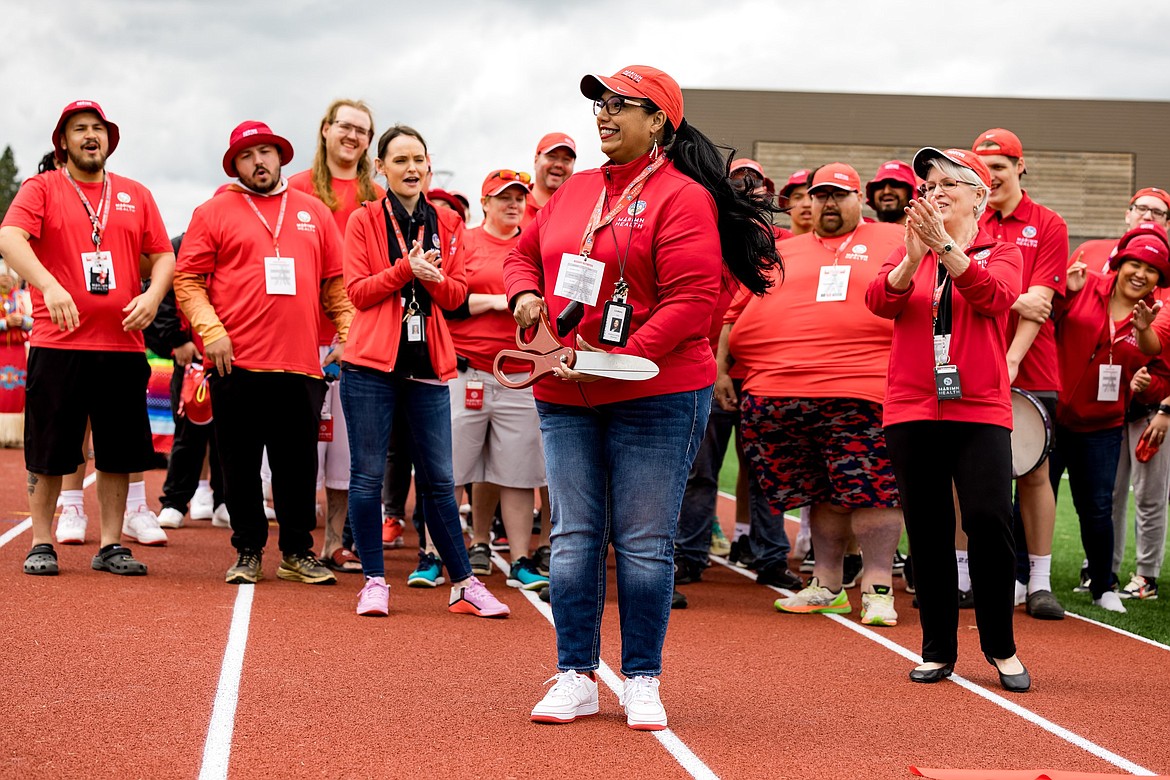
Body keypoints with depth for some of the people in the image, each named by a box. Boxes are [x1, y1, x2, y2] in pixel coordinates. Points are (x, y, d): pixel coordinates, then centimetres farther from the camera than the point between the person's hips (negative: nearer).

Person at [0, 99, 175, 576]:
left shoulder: (135, 196, 14)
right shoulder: (41, 189, 3)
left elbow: (164, 256, 13)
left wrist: (153, 294, -8)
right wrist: (49, 286, -29)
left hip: (122, 345, 3)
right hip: (57, 345, -3)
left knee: (118, 452, 6)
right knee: (49, 452, 2)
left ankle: (111, 546, 15)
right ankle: (41, 545, 13)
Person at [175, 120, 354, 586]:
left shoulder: (314, 213, 14)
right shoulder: (214, 213, 5)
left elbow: (335, 283, 15)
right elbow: (187, 281, 1)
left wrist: (347, 334, 5)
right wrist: (210, 330, -11)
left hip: (300, 365, 2)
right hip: (236, 364, -2)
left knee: (298, 464, 6)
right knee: (241, 464, 4)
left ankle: (298, 553, 17)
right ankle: (248, 552, 16)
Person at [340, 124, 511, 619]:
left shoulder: (447, 225, 11)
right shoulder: (364, 220, 3)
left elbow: (457, 295, 9)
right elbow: (357, 291, -3)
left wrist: (433, 278, -12)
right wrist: (405, 268, -15)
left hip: (428, 367, 2)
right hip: (371, 365, -2)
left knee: (439, 480, 5)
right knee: (367, 474, -1)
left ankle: (463, 586, 11)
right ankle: (374, 581, 9)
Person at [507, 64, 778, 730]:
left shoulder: (681, 196, -7)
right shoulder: (575, 191, 14)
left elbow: (692, 298, -15)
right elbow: (526, 254, 25)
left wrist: (622, 357, -20)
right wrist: (526, 294, 1)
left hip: (656, 394, -6)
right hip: (566, 397, 6)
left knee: (645, 542, 0)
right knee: (575, 536, 7)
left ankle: (643, 682, 10)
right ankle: (576, 679, 14)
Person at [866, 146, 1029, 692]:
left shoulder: (1000, 252, 6)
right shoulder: (905, 254, 12)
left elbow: (994, 296, -15)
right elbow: (879, 301, -7)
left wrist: (945, 243, -26)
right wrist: (915, 256, -25)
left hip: (980, 410, -2)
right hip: (912, 410, 2)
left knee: (989, 522, -12)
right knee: (927, 530, 5)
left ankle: (1001, 648, 4)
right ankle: (938, 651, 13)